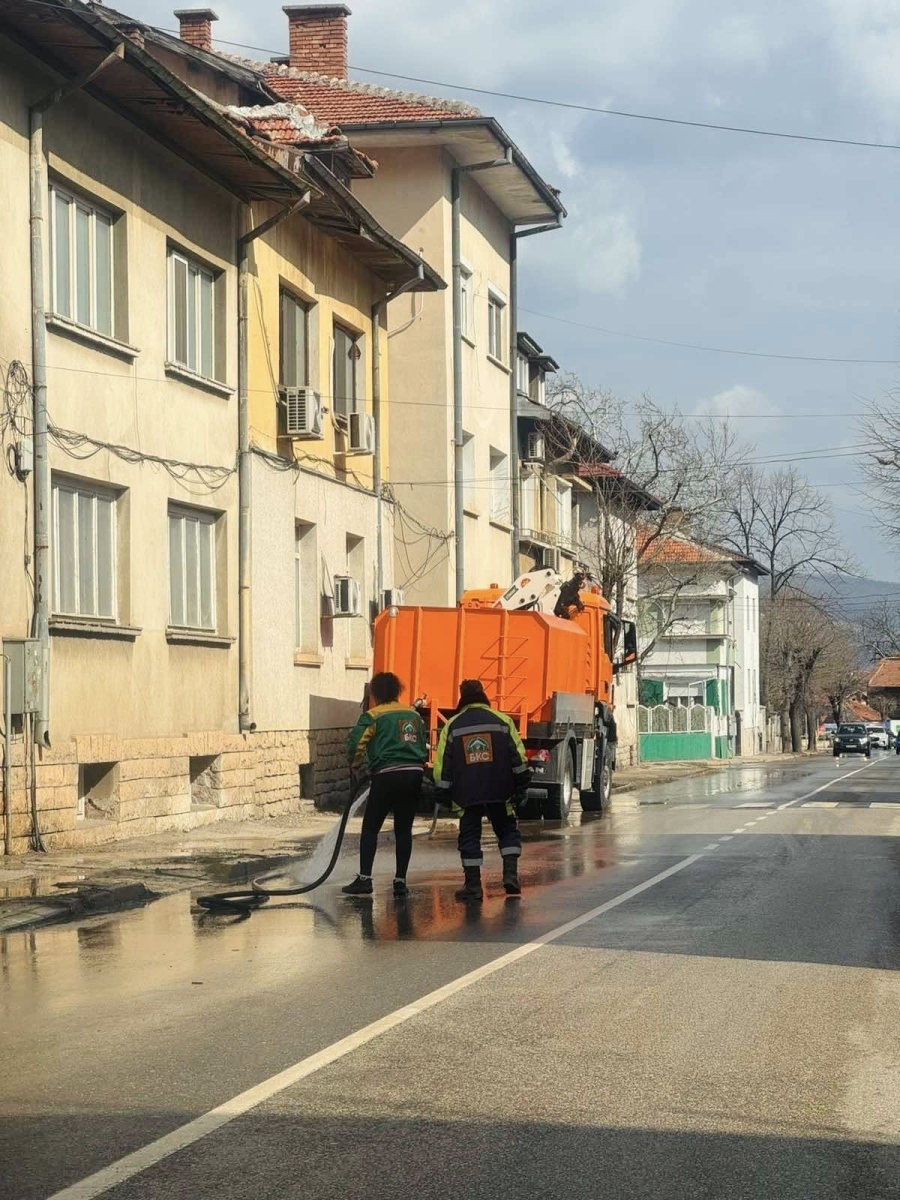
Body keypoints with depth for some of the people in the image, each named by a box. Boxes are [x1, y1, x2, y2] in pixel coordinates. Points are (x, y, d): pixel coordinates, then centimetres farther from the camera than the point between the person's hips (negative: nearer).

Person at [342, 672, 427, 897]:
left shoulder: (373, 716, -2)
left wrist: (356, 764, 6)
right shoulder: (414, 715, 15)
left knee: (370, 828, 4)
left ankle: (364, 878, -1)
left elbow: (356, 743, -11)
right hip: (414, 775, 5)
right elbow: (424, 746, 19)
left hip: (387, 776, -5)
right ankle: (400, 881, 7)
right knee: (404, 830, 10)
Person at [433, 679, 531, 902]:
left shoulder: (452, 726, 5)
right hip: (500, 790, 0)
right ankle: (510, 874, 0)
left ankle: (473, 885, 3)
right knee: (507, 830, 15)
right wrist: (521, 784, 5)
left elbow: (442, 763, 3)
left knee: (469, 835, 7)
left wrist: (443, 792, 9)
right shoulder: (502, 721, 4)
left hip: (466, 792, 0)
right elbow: (518, 756, 0)